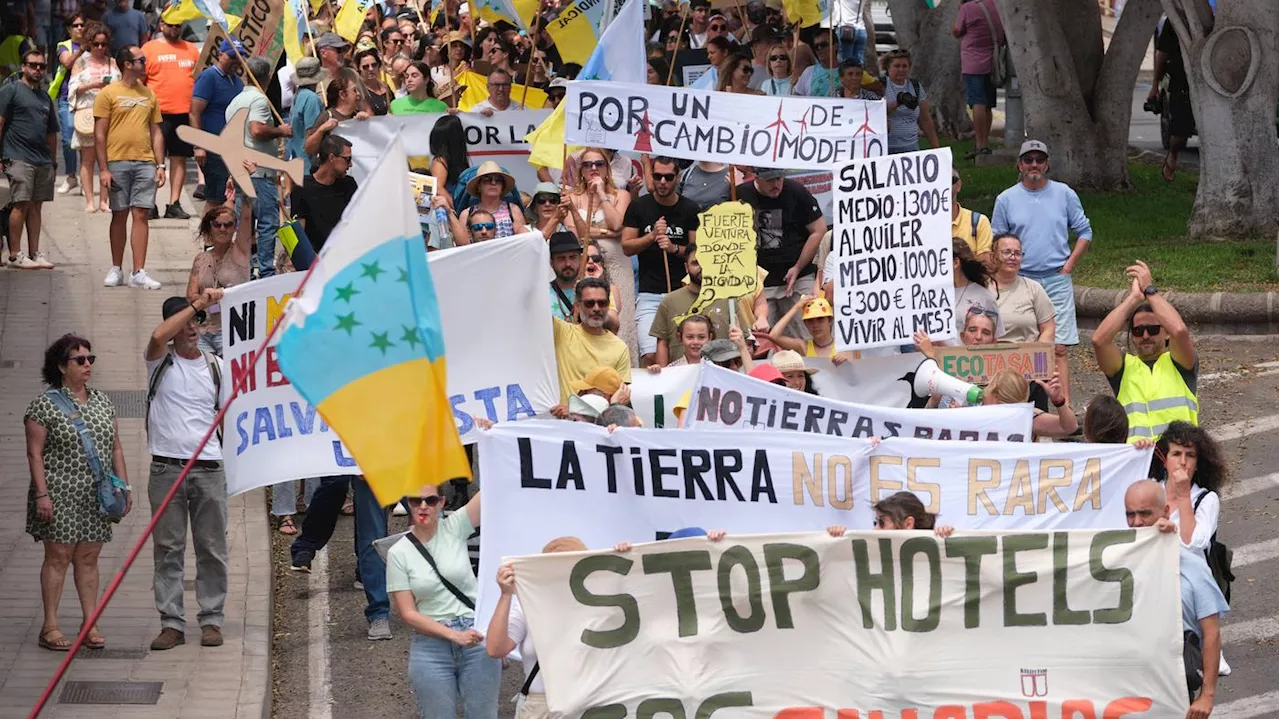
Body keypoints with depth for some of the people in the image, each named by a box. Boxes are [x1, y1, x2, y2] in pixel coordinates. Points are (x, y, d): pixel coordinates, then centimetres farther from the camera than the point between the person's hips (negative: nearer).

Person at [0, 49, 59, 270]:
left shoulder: (45, 97, 20)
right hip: (19, 158, -6)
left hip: (43, 160, 6)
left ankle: (34, 253, 11)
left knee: (36, 206, 7)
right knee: (21, 204, -9)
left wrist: (53, 162, 20)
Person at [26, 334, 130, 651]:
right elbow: (34, 453, -7)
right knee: (58, 556, -5)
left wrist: (123, 486, 8)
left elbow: (116, 448, 15)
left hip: (96, 495, 5)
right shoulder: (44, 405, -5)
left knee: (89, 557, 6)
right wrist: (41, 494, -14)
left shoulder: (102, 402, 13)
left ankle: (91, 624, 9)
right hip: (59, 495, -5)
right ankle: (50, 627, -2)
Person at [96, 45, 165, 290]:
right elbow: (99, 134, -3)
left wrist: (160, 165, 7)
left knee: (141, 215, -2)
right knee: (119, 215, 4)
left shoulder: (149, 95, 13)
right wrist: (103, 169, -9)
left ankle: (139, 273, -3)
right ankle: (116, 270, 14)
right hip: (117, 162, -3)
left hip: (145, 163, 3)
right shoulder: (109, 93, -1)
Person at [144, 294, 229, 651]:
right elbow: (158, 337, -20)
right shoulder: (160, 360, 3)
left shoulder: (216, 366, 10)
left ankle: (211, 620, 11)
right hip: (166, 469, -2)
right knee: (168, 548, 1)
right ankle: (171, 623, 3)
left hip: (209, 467, 2)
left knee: (212, 548, 4)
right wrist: (198, 303, -20)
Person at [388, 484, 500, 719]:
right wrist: (454, 635, -16)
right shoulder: (398, 554, -2)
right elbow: (408, 614, -6)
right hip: (431, 647, -1)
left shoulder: (454, 528, 0)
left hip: (477, 637, 1)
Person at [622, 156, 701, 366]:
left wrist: (674, 248, -12)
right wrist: (652, 236, -11)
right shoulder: (639, 207, 6)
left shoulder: (689, 209, 7)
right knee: (650, 356, -13)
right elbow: (627, 247, 4)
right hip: (649, 294, -1)